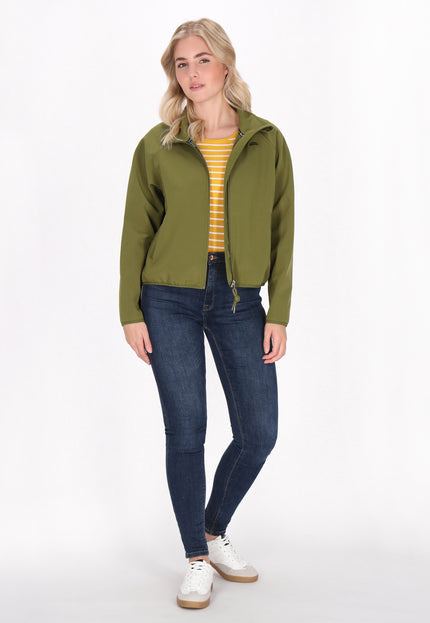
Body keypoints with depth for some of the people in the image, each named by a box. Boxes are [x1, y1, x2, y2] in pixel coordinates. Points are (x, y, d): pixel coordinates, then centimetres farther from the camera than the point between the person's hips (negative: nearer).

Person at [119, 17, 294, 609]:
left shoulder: (267, 142, 3)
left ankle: (216, 531, 30)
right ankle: (197, 560, 19)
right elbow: (136, 232, 4)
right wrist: (131, 314, -1)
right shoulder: (157, 146, 1)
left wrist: (280, 314, -2)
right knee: (186, 433, 1)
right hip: (170, 298, -1)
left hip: (238, 298, 2)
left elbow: (281, 232, 3)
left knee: (259, 433, 3)